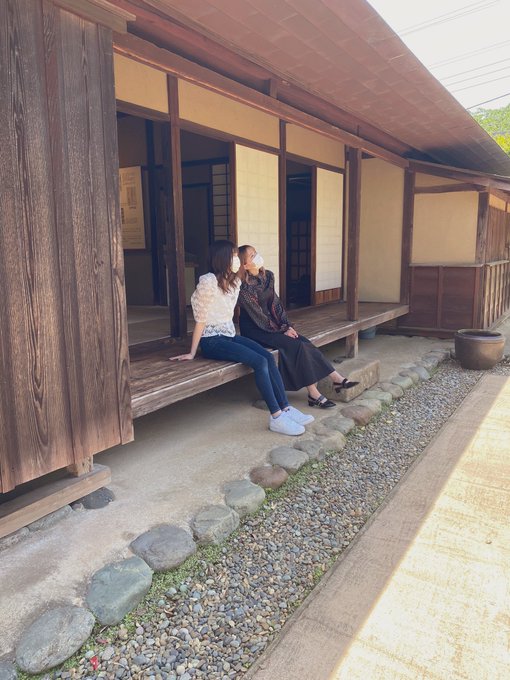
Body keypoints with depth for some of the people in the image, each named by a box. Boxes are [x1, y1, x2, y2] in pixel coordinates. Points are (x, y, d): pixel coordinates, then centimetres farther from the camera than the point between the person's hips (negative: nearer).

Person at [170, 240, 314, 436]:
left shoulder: (235, 281, 9)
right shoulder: (208, 282, -15)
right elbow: (201, 320, -13)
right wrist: (192, 353, -9)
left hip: (229, 335, 7)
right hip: (212, 341, -7)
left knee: (268, 356, -15)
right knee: (260, 362, -24)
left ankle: (286, 409, -13)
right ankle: (276, 418, -20)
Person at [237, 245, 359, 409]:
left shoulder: (268, 276, 4)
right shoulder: (244, 287, -17)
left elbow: (275, 303, 7)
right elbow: (257, 315, -15)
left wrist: (287, 326, -3)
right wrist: (282, 331, -12)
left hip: (270, 323, 7)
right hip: (254, 330, -6)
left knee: (304, 342, -12)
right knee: (296, 345, -21)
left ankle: (337, 379, -10)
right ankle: (314, 394, -16)